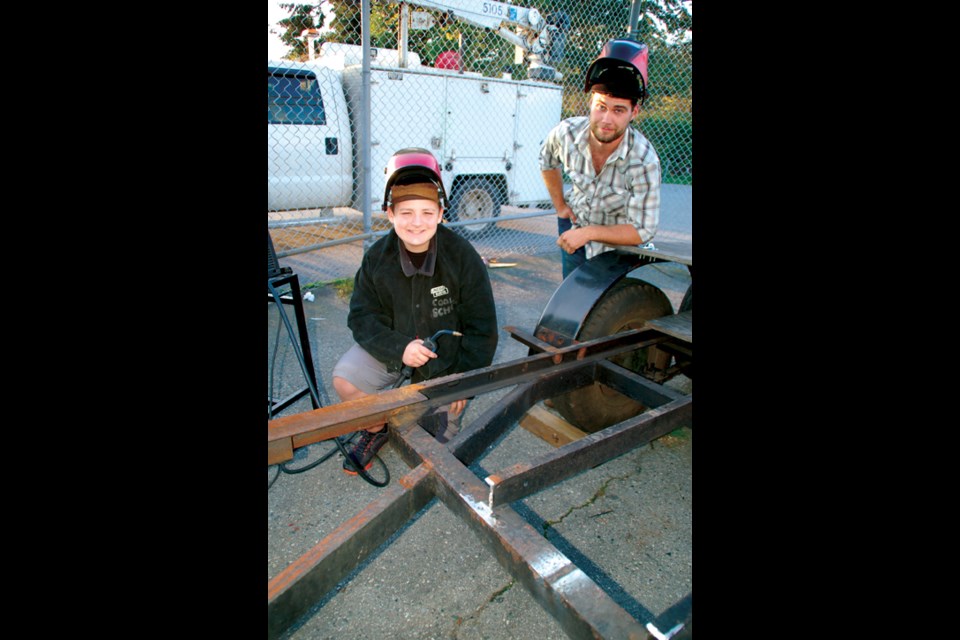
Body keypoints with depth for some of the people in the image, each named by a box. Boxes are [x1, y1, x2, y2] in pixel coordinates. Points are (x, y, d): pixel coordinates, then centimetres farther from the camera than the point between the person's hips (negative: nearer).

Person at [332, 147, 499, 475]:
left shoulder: (463, 256, -21)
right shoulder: (377, 257, -14)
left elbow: (481, 327, -14)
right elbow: (362, 318, -11)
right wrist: (399, 348, -29)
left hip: (448, 352, -2)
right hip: (393, 345, 2)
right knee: (345, 378, -18)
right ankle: (376, 429, 11)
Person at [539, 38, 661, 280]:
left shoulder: (644, 162, -33)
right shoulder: (567, 133, -22)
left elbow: (643, 231, -28)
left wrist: (588, 233, -33)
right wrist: (560, 206, 4)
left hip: (616, 245, -3)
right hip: (573, 225, 3)